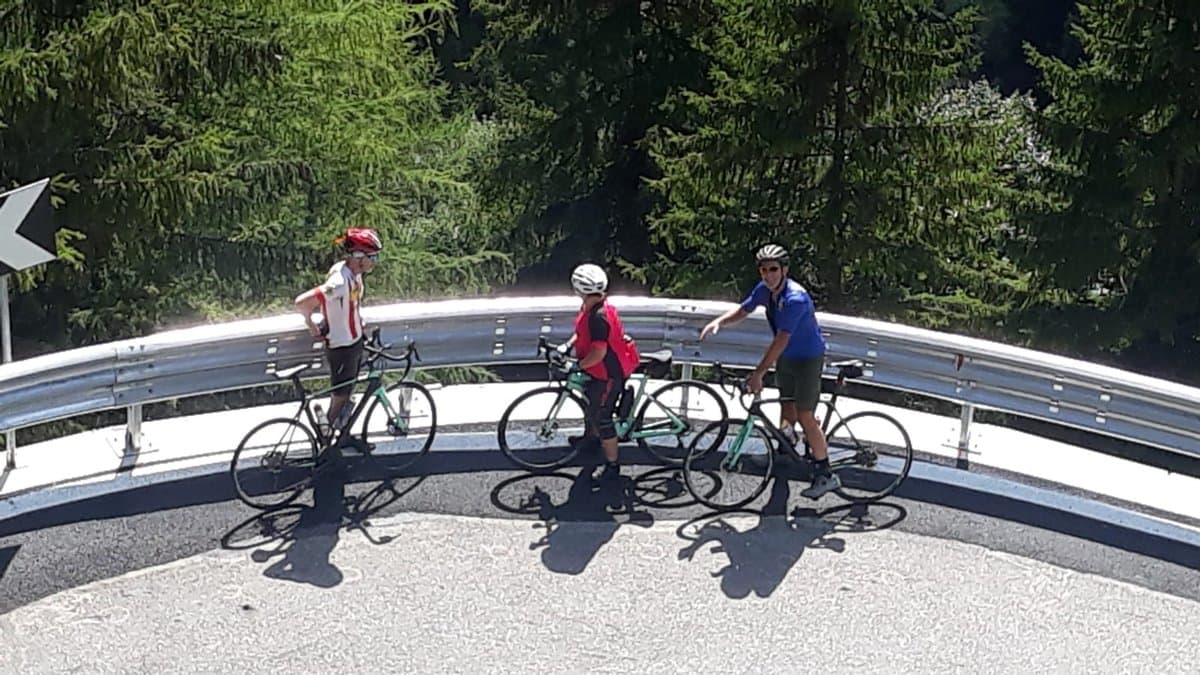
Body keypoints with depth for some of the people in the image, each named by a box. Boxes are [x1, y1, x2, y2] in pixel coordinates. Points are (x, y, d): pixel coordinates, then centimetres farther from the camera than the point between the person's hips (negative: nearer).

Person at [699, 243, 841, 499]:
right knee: (787, 408, 15)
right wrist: (719, 322, -8)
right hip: (786, 357, 8)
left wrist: (758, 374, -36)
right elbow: (742, 310, 11)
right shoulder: (765, 290, -6)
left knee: (805, 416, -7)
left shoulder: (795, 298, -31)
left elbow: (780, 340, -35)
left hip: (807, 358, -7)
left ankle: (825, 474, -1)